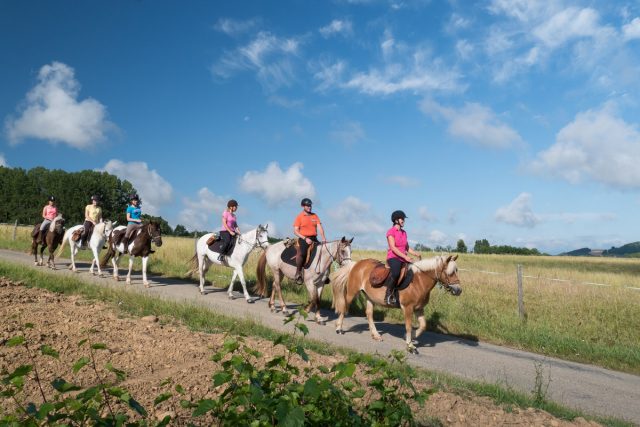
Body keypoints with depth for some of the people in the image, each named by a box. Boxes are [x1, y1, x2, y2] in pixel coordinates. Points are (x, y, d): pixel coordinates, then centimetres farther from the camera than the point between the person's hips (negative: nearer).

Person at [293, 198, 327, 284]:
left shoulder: (315, 216, 14)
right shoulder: (299, 217, 1)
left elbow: (319, 227, 5)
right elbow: (295, 231, -5)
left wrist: (323, 237, -13)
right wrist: (305, 238, -16)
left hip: (314, 238, 5)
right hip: (303, 239, -5)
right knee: (301, 252, -31)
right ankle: (298, 273, -20)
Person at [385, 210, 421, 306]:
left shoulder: (404, 233, 17)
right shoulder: (391, 231, -5)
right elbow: (393, 247, -15)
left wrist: (416, 254, 5)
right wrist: (405, 256, -22)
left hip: (403, 259, 8)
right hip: (393, 257, -8)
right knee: (396, 272, -38)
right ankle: (388, 294, -24)